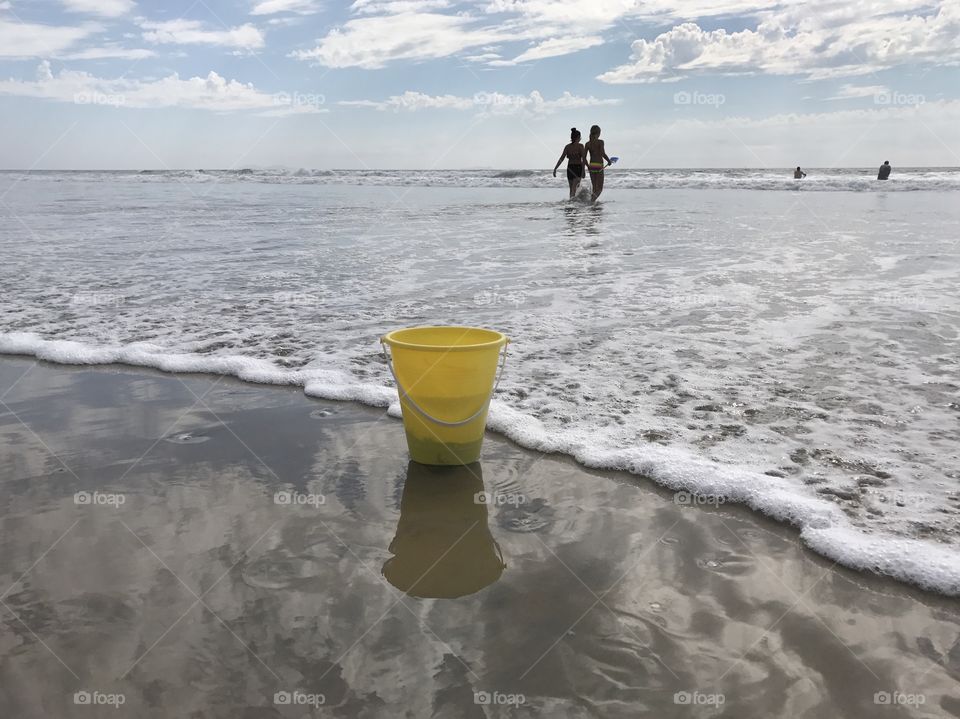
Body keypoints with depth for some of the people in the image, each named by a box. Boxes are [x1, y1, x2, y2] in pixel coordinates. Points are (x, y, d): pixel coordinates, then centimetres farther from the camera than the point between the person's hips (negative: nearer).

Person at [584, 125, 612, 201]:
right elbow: (603, 154, -17)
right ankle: (592, 200, -24)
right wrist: (609, 161, -1)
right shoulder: (600, 142, -7)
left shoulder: (587, 143, 6)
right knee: (600, 189, -1)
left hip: (591, 166, 5)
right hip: (599, 166, -5)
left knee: (595, 188, 16)